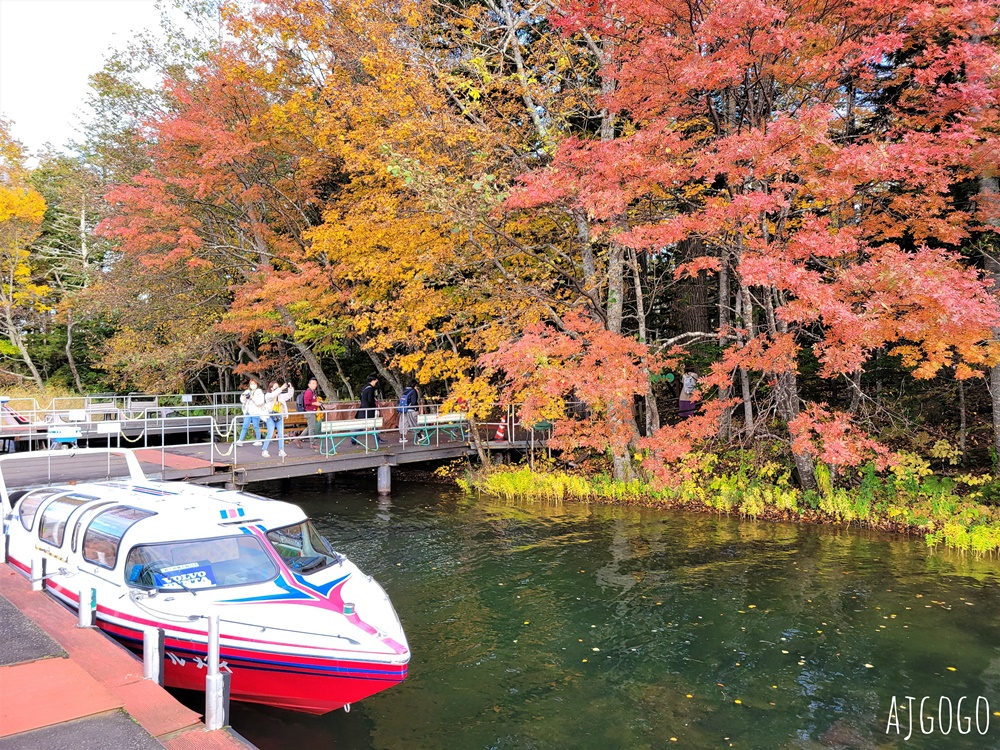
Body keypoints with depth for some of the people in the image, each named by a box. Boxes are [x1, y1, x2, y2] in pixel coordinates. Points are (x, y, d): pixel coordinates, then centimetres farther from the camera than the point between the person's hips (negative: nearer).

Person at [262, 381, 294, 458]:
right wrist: (281, 388, -29)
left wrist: (290, 388, -9)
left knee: (281, 434, 1)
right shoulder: (268, 395, -2)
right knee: (270, 434, -10)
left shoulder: (281, 396, 12)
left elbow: (290, 395, 9)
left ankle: (281, 451, 9)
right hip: (271, 417, -5)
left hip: (279, 417, 5)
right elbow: (273, 395, -23)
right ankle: (264, 451, -2)